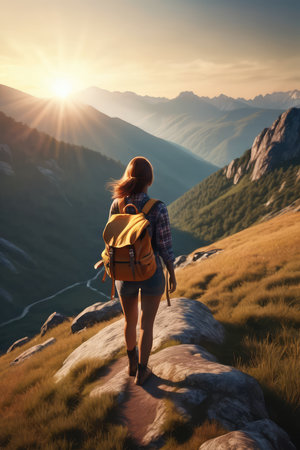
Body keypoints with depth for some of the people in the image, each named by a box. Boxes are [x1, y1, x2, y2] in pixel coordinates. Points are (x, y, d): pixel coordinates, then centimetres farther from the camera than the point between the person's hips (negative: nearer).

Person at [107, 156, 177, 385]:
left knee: (130, 320, 26)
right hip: (151, 274, -3)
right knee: (146, 324, 16)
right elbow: (165, 248, -16)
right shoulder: (159, 209, -22)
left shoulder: (116, 205, -12)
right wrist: (173, 274, 0)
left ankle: (132, 362, 46)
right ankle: (142, 372, 31)